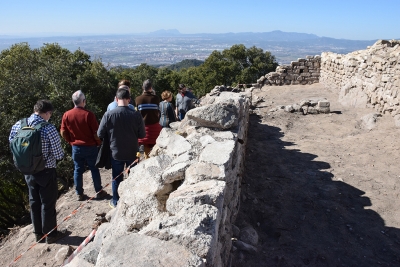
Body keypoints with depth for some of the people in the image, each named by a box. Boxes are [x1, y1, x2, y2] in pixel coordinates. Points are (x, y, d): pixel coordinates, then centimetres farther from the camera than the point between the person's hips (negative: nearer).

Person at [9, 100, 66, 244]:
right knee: (48, 203, 9)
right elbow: (58, 154, -19)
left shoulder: (18, 125, -4)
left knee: (34, 202, 19)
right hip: (46, 171, -6)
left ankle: (38, 233, 33)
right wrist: (60, 155, 4)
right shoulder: (49, 128, -22)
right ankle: (50, 234, 23)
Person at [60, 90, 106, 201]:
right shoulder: (88, 114, -17)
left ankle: (79, 194, 21)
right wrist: (98, 143, 3)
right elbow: (96, 132, -14)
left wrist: (71, 141, 16)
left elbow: (63, 132, 1)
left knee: (78, 170, 13)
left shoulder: (66, 115, -5)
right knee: (94, 169, 10)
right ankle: (99, 191, 18)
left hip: (76, 147, 3)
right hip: (90, 147, -3)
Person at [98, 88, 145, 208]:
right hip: (132, 153, 0)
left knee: (116, 178, 17)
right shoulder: (136, 115, -15)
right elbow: (142, 135, -6)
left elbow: (100, 134, -6)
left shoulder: (108, 115, -15)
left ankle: (115, 201, 32)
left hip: (116, 153, 0)